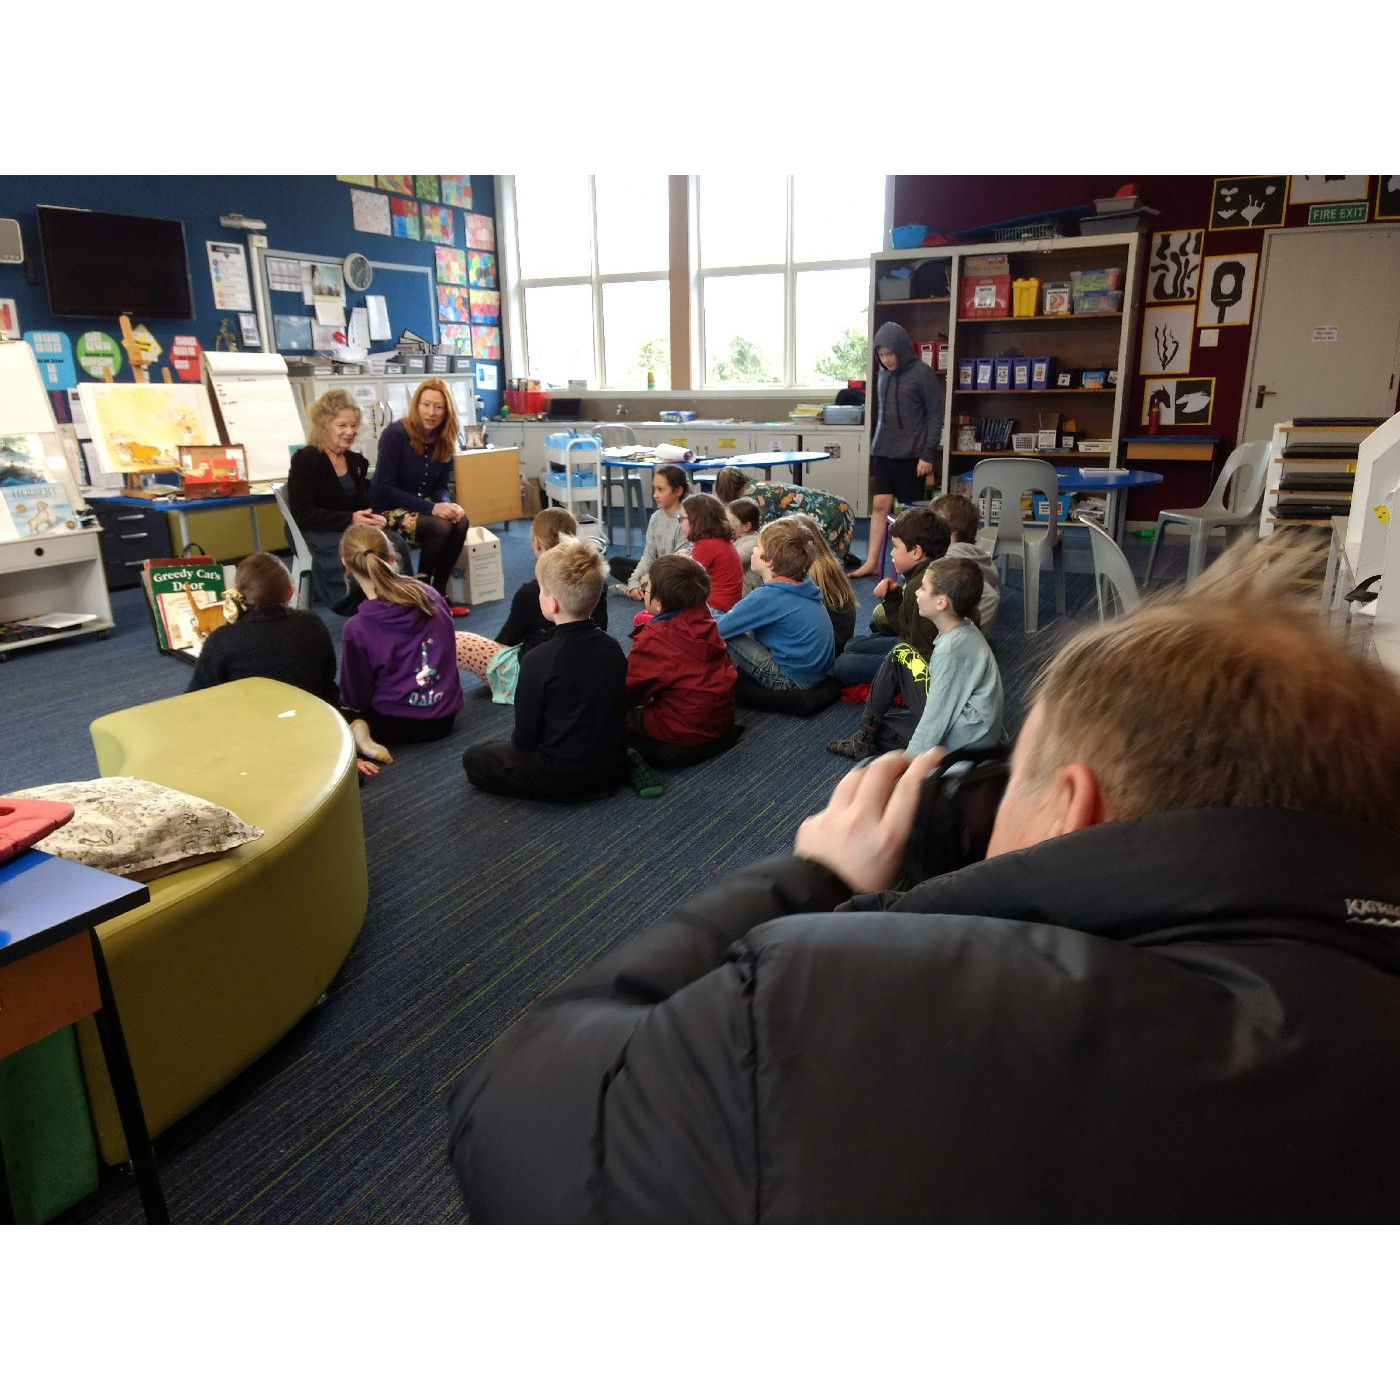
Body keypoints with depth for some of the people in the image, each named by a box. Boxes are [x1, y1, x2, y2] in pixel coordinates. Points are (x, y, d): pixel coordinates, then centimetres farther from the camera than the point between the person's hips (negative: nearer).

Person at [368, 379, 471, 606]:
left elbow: (441, 486, 5)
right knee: (441, 527, -30)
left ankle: (438, 593, -12)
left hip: (421, 505, 6)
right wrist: (431, 508, -29)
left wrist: (447, 504, -21)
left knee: (461, 522, -24)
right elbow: (385, 488, -21)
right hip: (388, 508, -6)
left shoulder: (445, 441, -1)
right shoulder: (395, 434, -18)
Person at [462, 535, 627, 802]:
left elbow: (525, 736, -13)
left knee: (473, 758, 12)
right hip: (613, 768, 6)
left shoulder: (539, 660, -22)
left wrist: (522, 743, 10)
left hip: (563, 779, -6)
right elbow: (616, 711, 7)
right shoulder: (612, 648, -5)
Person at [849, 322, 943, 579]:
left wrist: (928, 454, -12)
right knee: (880, 505, 0)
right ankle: (871, 563, 2)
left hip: (911, 454, -5)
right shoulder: (883, 374, 9)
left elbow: (936, 416, -8)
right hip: (883, 451, 5)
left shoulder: (923, 374, -8)